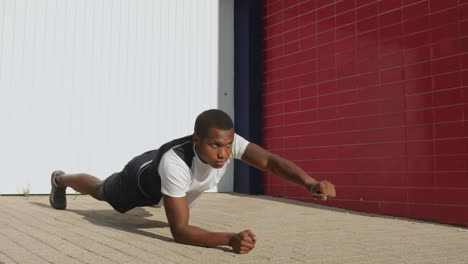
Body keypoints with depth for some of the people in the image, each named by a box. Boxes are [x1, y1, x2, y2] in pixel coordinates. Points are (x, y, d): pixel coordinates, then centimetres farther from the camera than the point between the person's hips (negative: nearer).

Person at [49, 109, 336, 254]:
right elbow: (179, 230, -53)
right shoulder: (174, 162, -53)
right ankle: (61, 179, 59)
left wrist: (311, 183, -69)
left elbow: (270, 160, -49)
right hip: (144, 178, -4)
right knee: (99, 191, 29)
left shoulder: (227, 141, -40)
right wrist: (230, 239, -68)